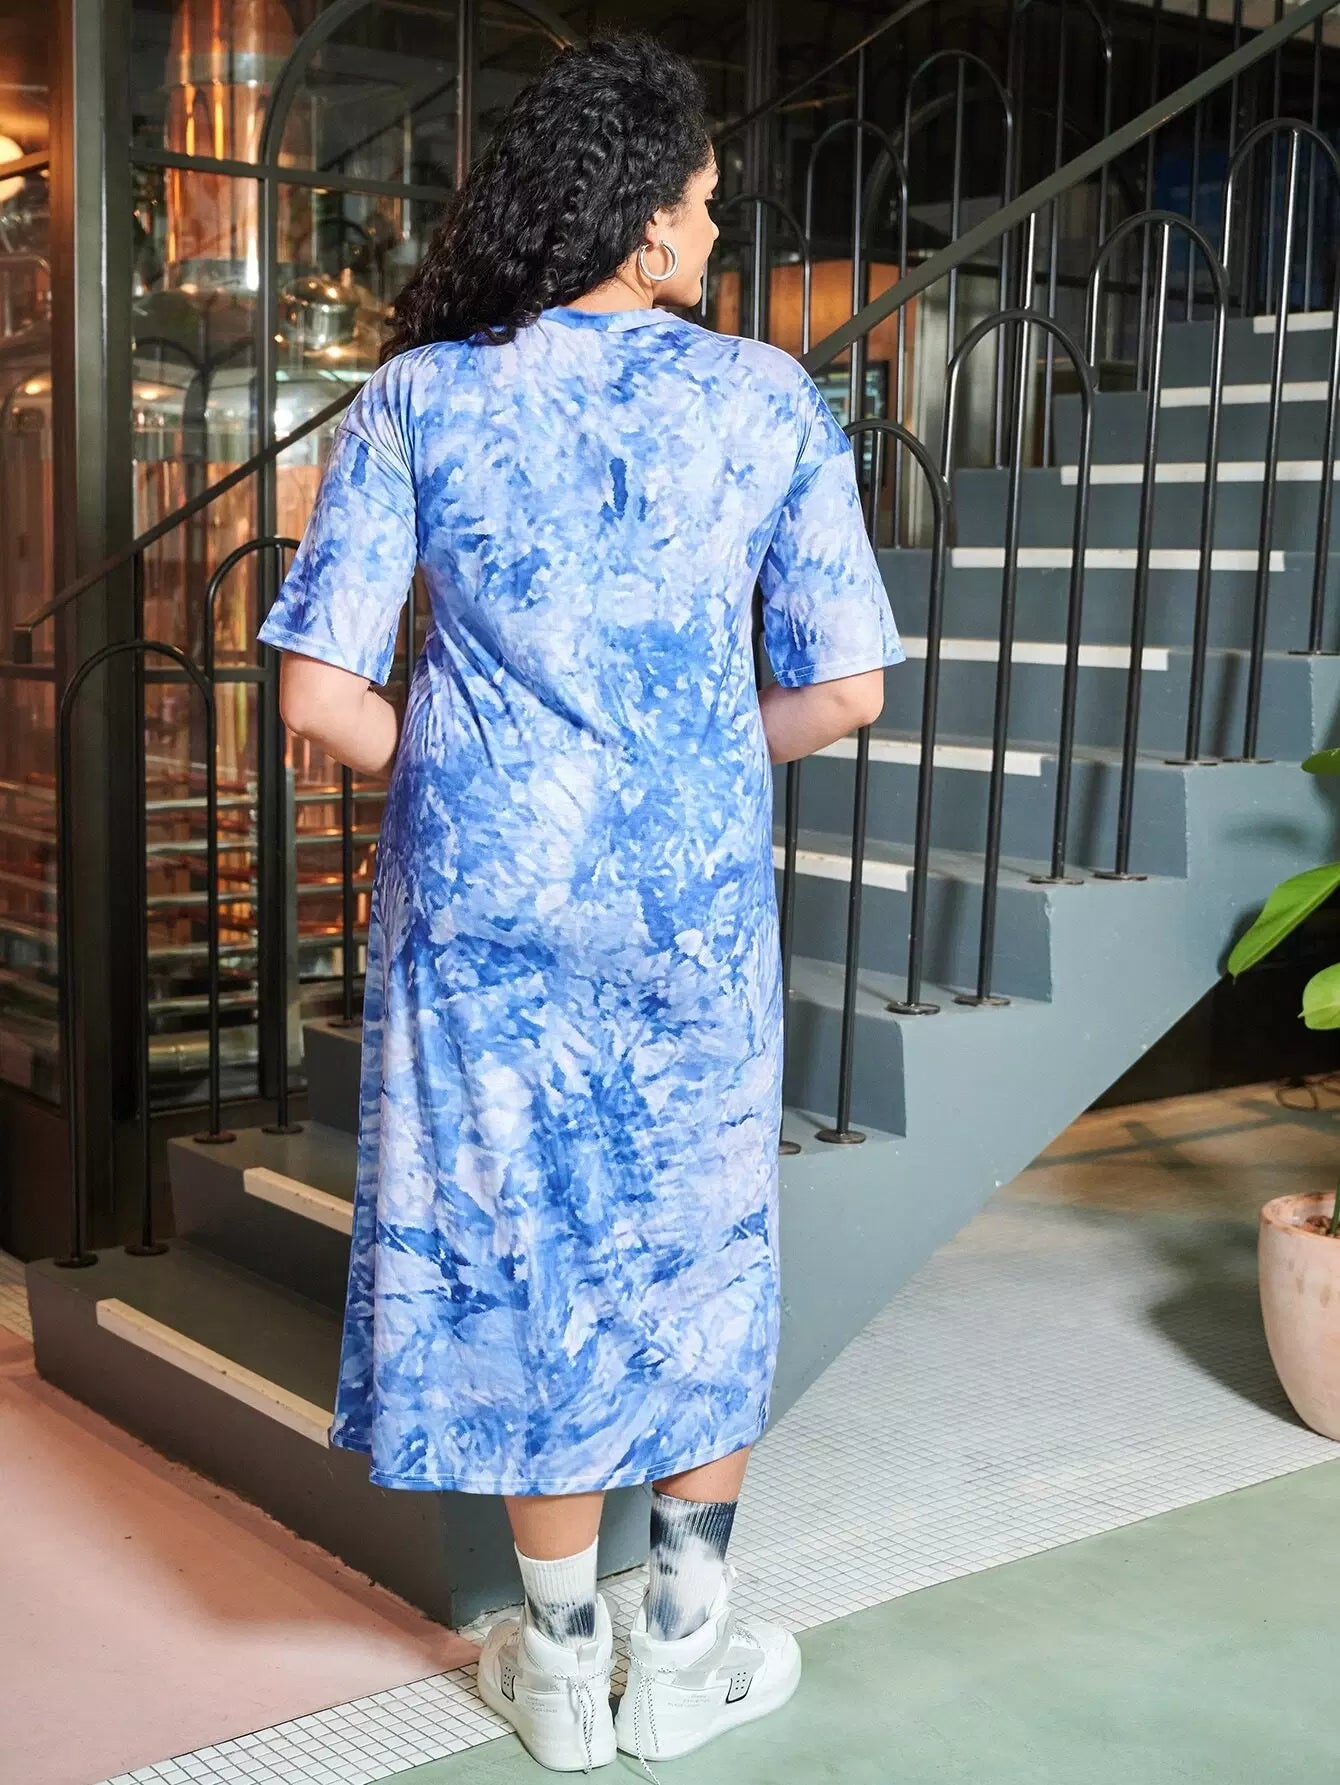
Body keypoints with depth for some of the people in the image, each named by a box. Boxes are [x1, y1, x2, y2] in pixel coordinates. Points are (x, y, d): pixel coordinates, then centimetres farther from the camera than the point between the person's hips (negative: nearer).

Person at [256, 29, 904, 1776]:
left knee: (514, 1247, 13)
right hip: (694, 900, 0)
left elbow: (318, 690, -9)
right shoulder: (766, 398, -3)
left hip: (484, 894, 0)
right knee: (695, 1245, 17)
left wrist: (452, 771, 10)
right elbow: (845, 683, -3)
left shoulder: (418, 401, -4)